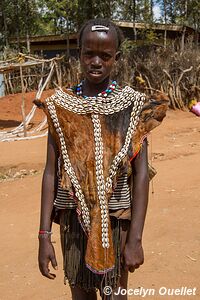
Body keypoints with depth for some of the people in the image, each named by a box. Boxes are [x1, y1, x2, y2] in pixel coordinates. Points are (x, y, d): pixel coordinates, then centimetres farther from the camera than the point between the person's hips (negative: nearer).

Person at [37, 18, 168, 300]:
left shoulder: (133, 104, -7)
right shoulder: (61, 104, -3)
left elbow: (141, 173, -8)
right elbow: (51, 172, -4)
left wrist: (135, 238, -11)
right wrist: (44, 234, -6)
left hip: (116, 218, -1)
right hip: (73, 218, 2)